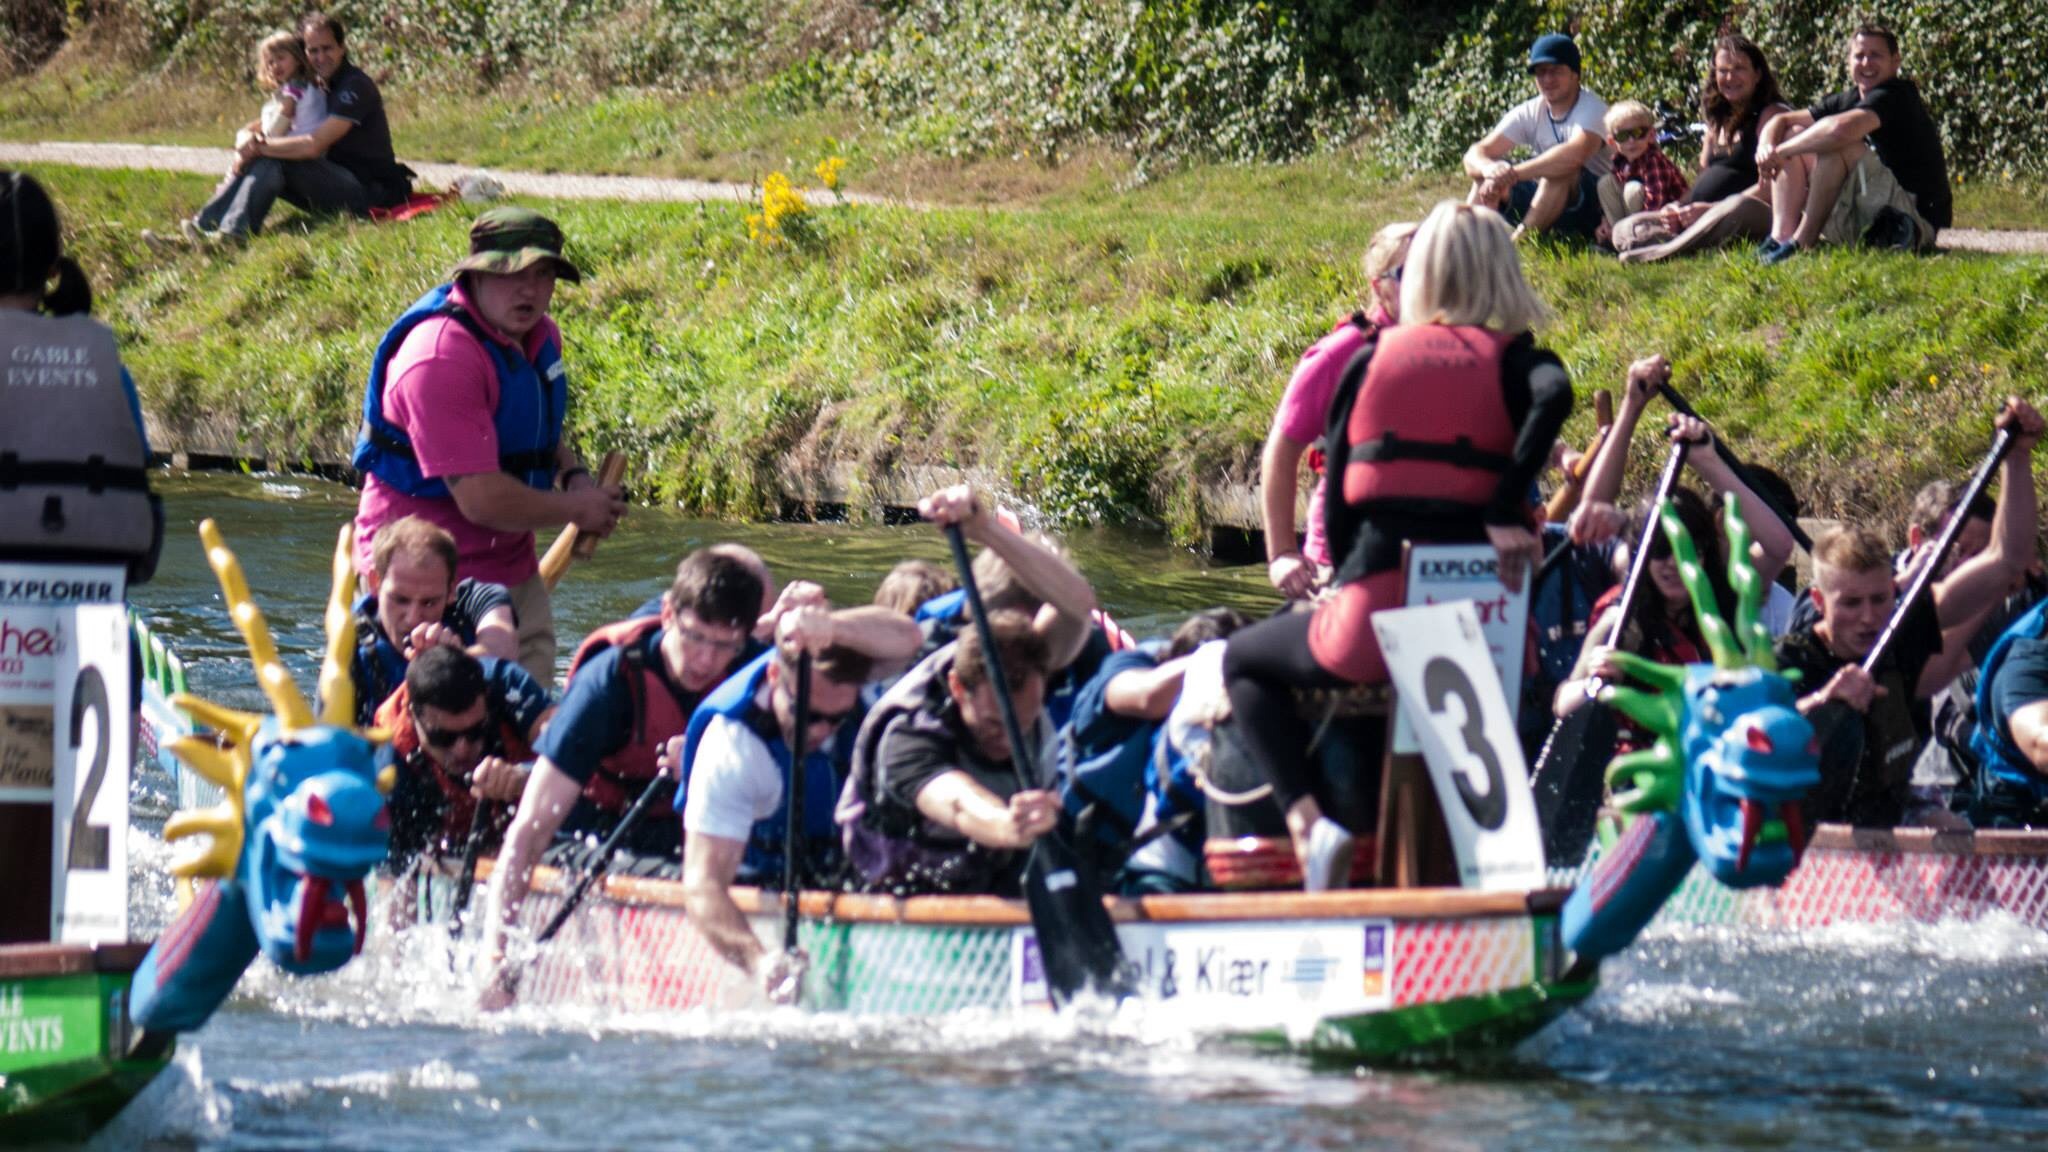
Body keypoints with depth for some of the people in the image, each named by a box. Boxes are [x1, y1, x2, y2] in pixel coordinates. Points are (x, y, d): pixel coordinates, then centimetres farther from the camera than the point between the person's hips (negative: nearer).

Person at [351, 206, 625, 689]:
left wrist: (575, 476, 4)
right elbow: (481, 499, -26)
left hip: (512, 566, 9)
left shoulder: (539, 337, 5)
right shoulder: (442, 357, -25)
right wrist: (577, 509, -12)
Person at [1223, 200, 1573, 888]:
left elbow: (1336, 502, 10)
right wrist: (1506, 511, -14)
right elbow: (1555, 395, -17)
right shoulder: (1512, 361, 7)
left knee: (1244, 663, 24)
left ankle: (1305, 820, 1)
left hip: (1373, 622, -1)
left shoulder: (1370, 360, 11)